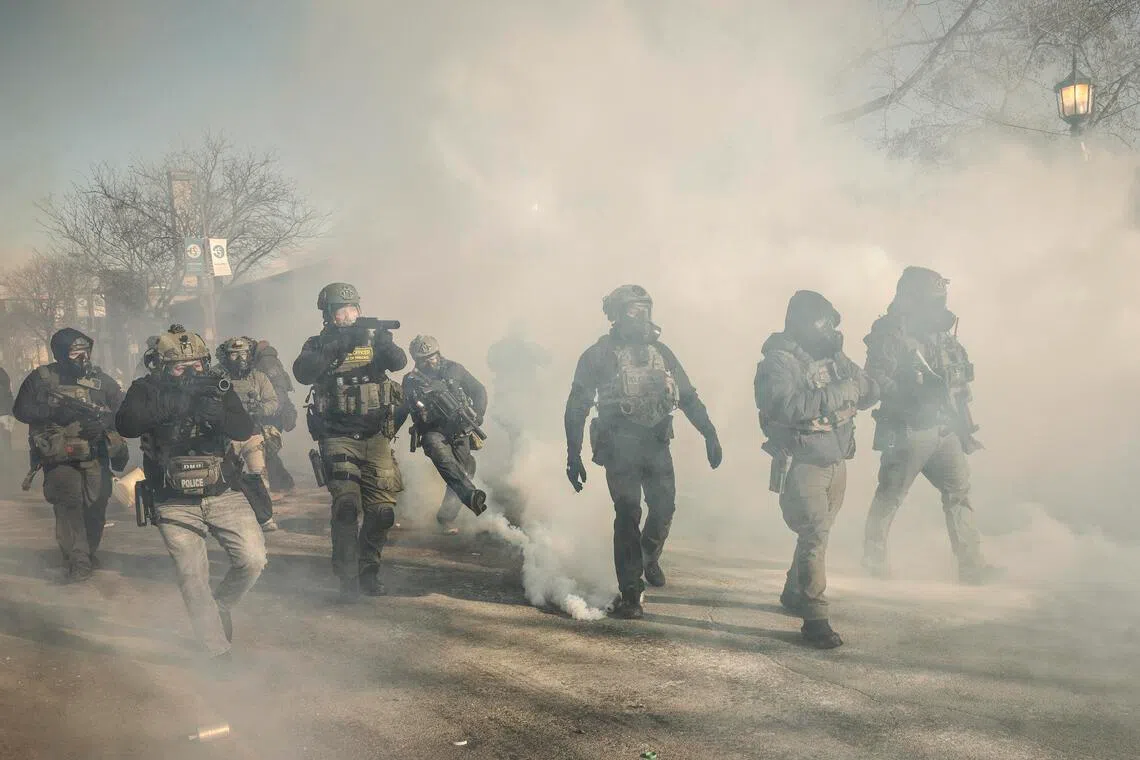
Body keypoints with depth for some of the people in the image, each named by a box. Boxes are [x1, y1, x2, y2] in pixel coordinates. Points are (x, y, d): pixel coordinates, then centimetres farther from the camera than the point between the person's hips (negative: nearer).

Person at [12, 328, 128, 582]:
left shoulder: (100, 379, 5)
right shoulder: (41, 378, 1)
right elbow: (21, 410, -3)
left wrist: (101, 421, -14)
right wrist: (55, 411, -16)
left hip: (96, 456, 2)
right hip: (60, 457, -2)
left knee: (96, 507, 6)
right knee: (68, 506, -10)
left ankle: (89, 553, 28)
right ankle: (78, 564, -4)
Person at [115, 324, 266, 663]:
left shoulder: (216, 387, 0)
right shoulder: (147, 390, -5)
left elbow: (245, 429, -14)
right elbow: (126, 425, -25)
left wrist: (215, 412, -34)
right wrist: (174, 404, -34)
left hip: (223, 495, 1)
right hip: (176, 505, -1)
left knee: (253, 559, -10)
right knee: (193, 580, 1)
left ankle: (223, 604, 21)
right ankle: (218, 654, 17)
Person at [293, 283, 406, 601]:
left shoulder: (374, 338, 8)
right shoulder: (319, 344, 4)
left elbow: (398, 362, -11)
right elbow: (302, 373, -15)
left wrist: (383, 341, -30)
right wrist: (337, 346, -23)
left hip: (376, 438, 2)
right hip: (338, 437, -2)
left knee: (382, 509, 1)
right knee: (346, 503, -17)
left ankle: (368, 570, 22)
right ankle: (348, 577, -6)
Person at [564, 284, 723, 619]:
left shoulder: (659, 351, 10)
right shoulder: (598, 355, -2)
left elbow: (688, 396, 12)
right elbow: (577, 407, -1)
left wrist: (710, 434, 3)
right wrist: (573, 456, -5)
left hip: (657, 443, 4)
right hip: (620, 445, -4)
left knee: (664, 508, 2)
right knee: (628, 516, -8)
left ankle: (650, 557, 35)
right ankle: (629, 593, 1)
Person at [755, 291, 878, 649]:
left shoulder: (833, 357, 8)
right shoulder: (780, 361, -15)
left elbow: (871, 392, 8)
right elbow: (784, 406, -30)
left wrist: (852, 385, -14)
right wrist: (834, 394, -27)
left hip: (836, 462, 8)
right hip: (802, 463, -8)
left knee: (817, 534, 18)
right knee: (814, 535, -12)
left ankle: (793, 594, 37)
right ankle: (815, 618, -5)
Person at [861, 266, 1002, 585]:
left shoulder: (942, 335, 15)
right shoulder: (891, 335, -10)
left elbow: (958, 386, 21)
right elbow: (876, 380, -20)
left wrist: (964, 428, 19)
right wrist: (915, 396, -29)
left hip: (944, 431, 7)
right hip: (907, 432, -7)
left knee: (959, 491, 0)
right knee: (890, 495, 3)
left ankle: (971, 564, 3)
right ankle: (874, 554, 21)